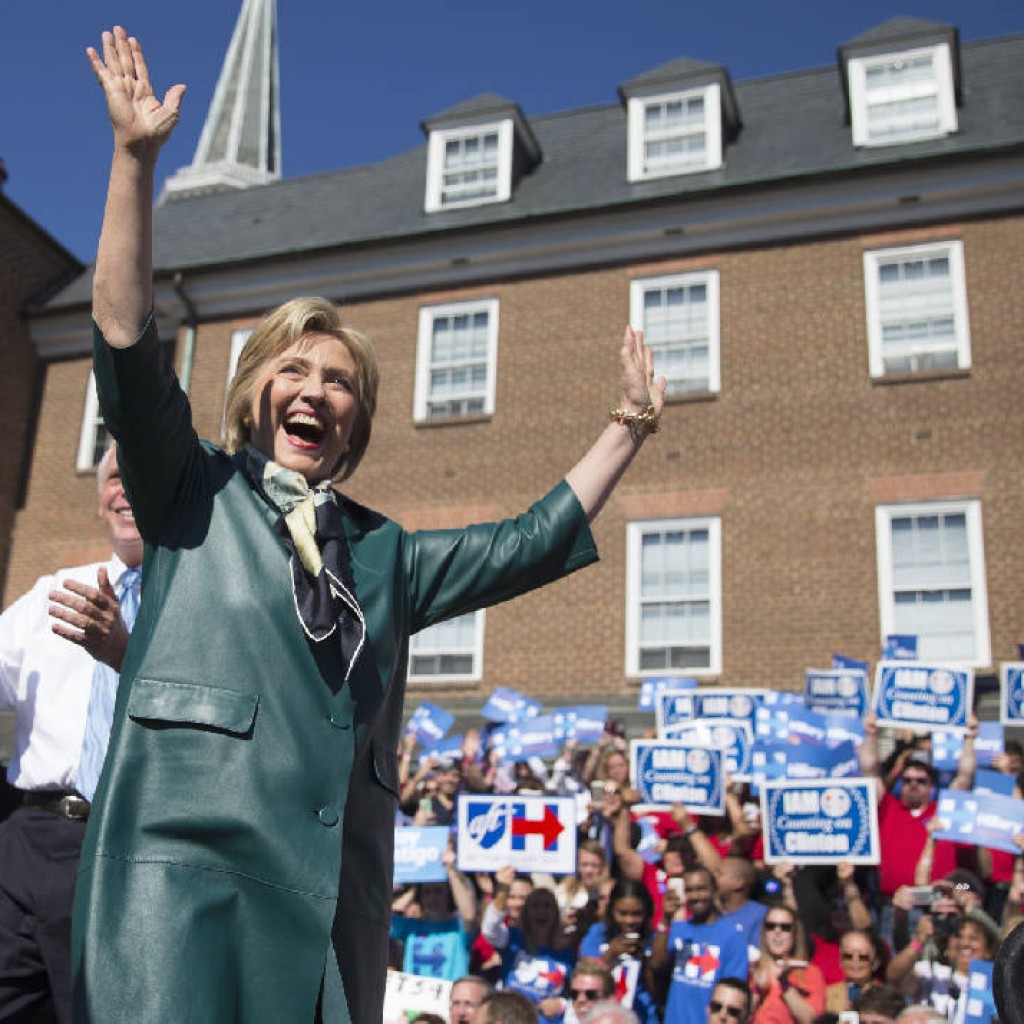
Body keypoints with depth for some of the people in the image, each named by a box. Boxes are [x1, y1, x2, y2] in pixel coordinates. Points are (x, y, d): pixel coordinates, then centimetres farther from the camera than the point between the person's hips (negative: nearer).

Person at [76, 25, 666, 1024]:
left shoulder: (385, 553, 22)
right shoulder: (195, 495, 11)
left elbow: (530, 545, 23)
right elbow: (124, 341, -1)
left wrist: (626, 428, 21)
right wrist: (135, 156, -7)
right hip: (184, 863, -4)